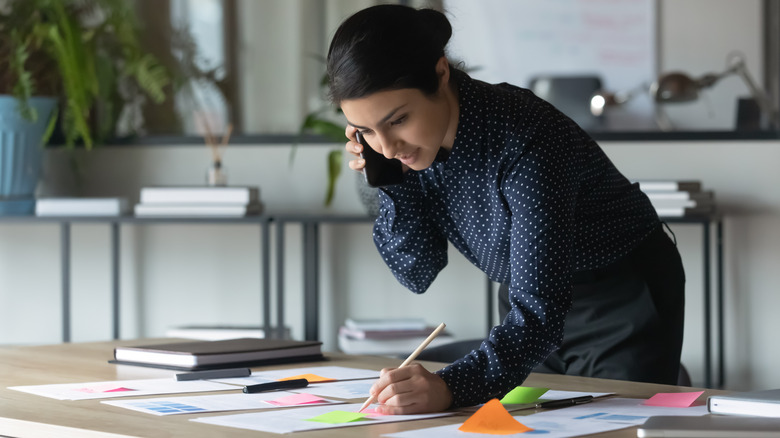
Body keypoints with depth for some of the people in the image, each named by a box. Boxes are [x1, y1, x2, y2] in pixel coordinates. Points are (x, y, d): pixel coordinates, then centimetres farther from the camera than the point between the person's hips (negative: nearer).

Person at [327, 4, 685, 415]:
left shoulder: (525, 142, -36)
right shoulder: (410, 140, -16)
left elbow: (540, 312, -41)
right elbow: (418, 273, -8)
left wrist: (450, 387, -57)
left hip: (624, 300, -6)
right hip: (540, 304, 6)